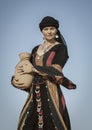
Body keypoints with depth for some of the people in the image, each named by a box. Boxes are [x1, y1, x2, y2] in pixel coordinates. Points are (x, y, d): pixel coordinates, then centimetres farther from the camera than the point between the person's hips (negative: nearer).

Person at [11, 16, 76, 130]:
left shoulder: (61, 48, 0)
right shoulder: (36, 49, 15)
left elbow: (56, 69, -12)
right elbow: (28, 69, 16)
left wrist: (34, 69, -11)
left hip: (51, 91, -5)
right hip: (35, 92, 5)